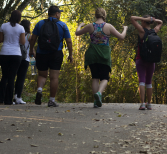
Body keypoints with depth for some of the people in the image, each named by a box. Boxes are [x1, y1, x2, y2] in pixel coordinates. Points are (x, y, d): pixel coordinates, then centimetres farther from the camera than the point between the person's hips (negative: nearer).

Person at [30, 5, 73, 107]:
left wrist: (31, 50, 16)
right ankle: (52, 100, 0)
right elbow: (69, 41, 1)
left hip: (41, 53, 2)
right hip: (56, 54, -2)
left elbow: (33, 38, 5)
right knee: (54, 77, 1)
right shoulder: (62, 25, 2)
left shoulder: (40, 24, 5)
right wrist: (70, 54, 9)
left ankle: (39, 90, -12)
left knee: (42, 75, 16)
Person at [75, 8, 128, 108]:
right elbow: (121, 37, 0)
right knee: (105, 78, 6)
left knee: (95, 78, 10)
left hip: (92, 54, 2)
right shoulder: (108, 26, -5)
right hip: (104, 55, -2)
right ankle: (99, 92, -24)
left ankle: (97, 101, 4)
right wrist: (125, 29, 19)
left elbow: (77, 33, 14)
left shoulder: (90, 26, 0)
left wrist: (80, 26, 35)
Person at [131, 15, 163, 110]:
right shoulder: (154, 32, 4)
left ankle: (142, 103, -18)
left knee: (142, 81, -8)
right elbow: (161, 23, 24)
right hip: (151, 61, 4)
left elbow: (133, 18, -10)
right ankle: (149, 104, 18)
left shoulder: (142, 31, -9)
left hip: (141, 59, -4)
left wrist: (144, 19, -8)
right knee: (149, 82, 13)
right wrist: (153, 19, 6)